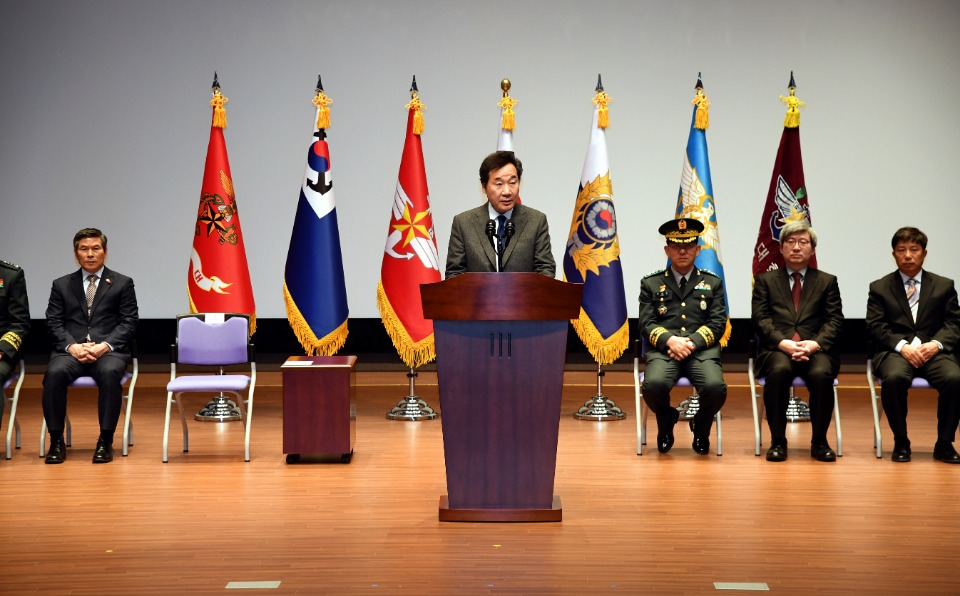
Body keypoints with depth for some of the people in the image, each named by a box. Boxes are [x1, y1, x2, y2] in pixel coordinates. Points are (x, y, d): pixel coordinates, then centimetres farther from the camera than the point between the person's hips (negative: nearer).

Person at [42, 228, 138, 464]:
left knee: (109, 373, -37)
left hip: (109, 350, -1)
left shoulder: (122, 283, 13)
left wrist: (105, 345, -13)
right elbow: (53, 323, 9)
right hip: (71, 350, 2)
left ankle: (106, 441, -28)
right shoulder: (62, 285, 18)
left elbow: (129, 323, 4)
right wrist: (72, 346, -11)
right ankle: (56, 441, -22)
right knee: (55, 373, -33)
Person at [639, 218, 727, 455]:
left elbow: (718, 324, 6)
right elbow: (646, 324, 5)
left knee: (715, 387, -33)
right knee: (653, 384, -35)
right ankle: (666, 422, 4)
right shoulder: (651, 284, 16)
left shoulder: (712, 283, 17)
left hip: (702, 350, 0)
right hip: (663, 350, 0)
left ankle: (701, 428, 5)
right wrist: (670, 340, -15)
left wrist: (692, 343, -12)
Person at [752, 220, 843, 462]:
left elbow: (834, 320, 8)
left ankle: (819, 442, -16)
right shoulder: (765, 280, 17)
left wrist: (815, 343, -12)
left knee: (821, 374, -34)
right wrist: (783, 343, -14)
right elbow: (761, 319, 4)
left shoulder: (827, 281, 19)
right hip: (776, 349, -1)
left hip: (815, 349, 1)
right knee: (779, 370, -36)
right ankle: (778, 441, -23)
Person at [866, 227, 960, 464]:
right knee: (894, 378, -36)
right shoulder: (879, 288, 12)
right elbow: (875, 326, 2)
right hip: (895, 351, -1)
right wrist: (902, 346, -15)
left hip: (933, 350, 1)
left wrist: (936, 344, -13)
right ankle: (901, 443, -16)